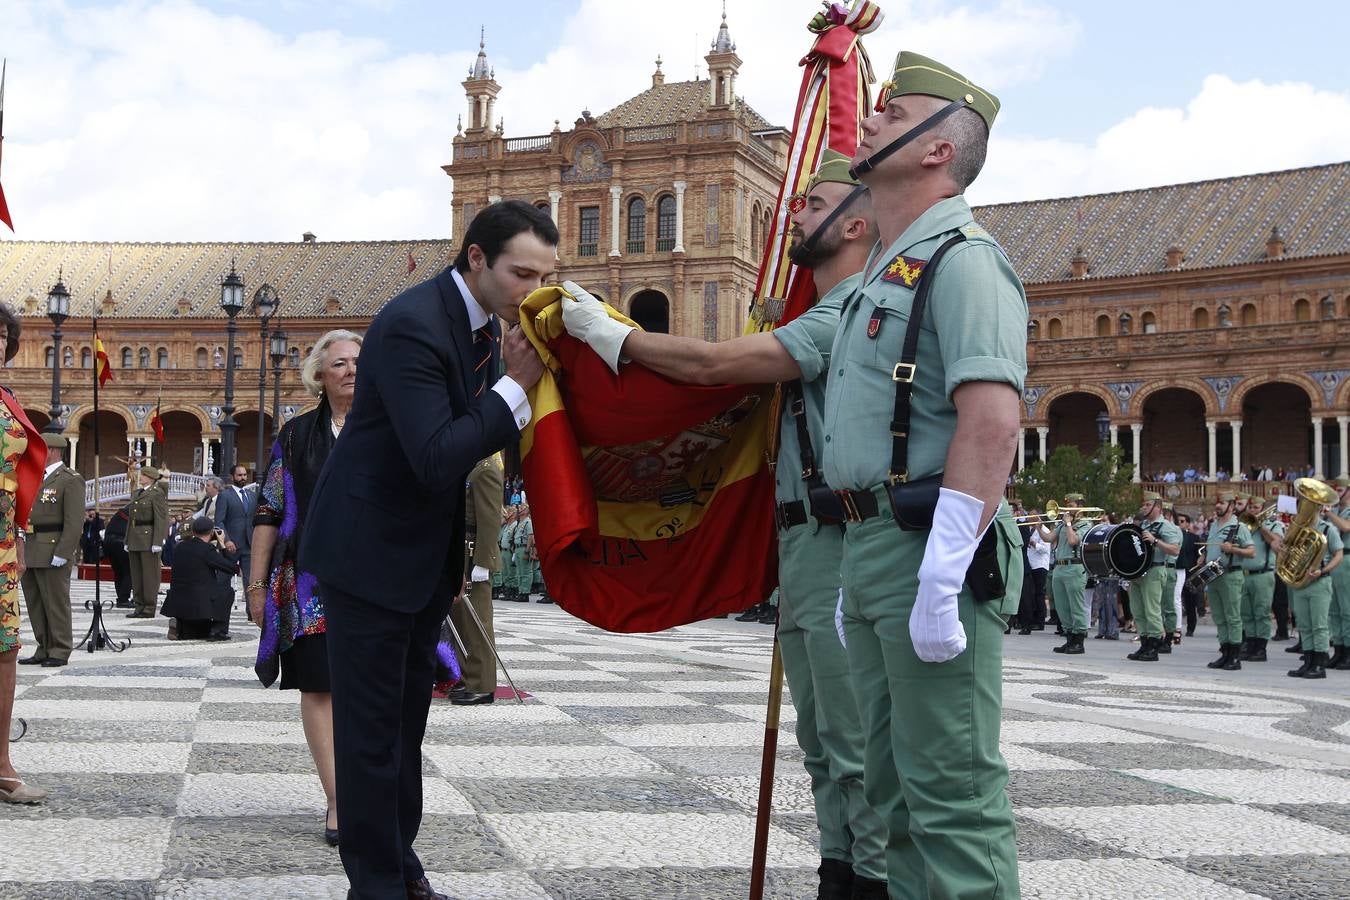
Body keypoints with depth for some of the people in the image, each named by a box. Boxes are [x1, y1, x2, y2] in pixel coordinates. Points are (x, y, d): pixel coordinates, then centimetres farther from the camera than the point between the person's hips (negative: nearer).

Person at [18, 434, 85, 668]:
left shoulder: (71, 480, -8)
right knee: (35, 603, 10)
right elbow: (25, 512, 20)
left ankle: (60, 652, 6)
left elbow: (75, 521, -14)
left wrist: (62, 553, -20)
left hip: (53, 553, -8)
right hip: (30, 551, 8)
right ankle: (44, 650, 18)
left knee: (56, 602, -2)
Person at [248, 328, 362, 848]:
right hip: (311, 583, 0)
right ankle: (338, 800, 3)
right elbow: (268, 514, 7)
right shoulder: (295, 437, 8)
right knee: (319, 687, -2)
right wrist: (257, 583, 3)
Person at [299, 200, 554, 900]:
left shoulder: (482, 322, 3)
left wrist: (521, 375, -4)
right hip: (370, 552, -9)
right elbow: (435, 459, -31)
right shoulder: (411, 324, -24)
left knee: (406, 720, 16)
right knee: (371, 727, 0)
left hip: (426, 555, 9)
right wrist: (517, 383, -28)